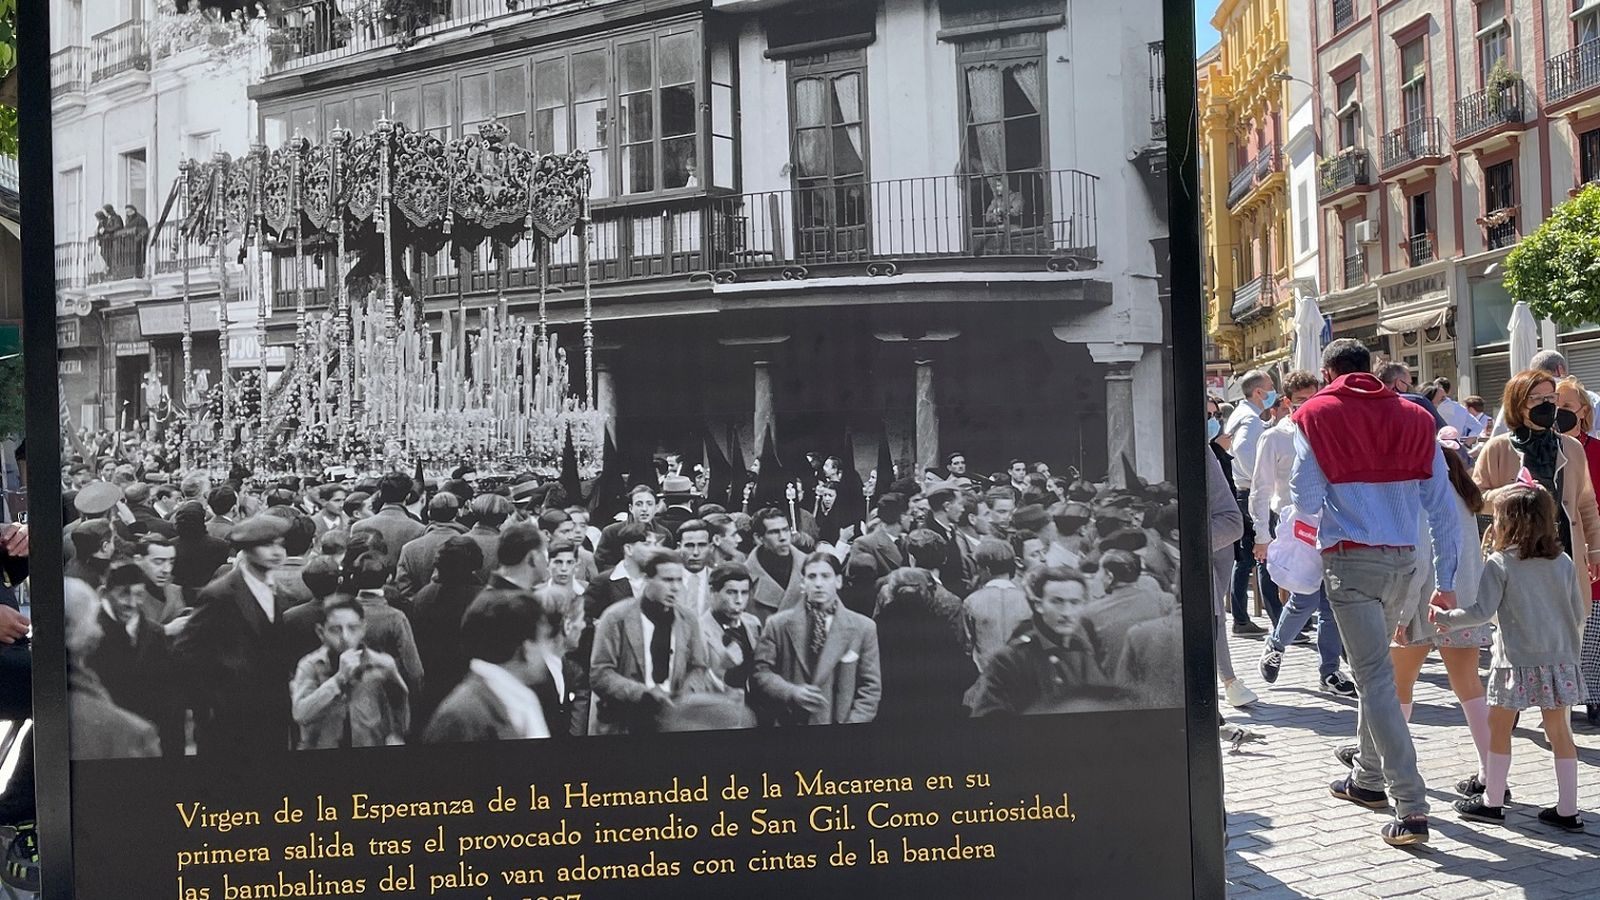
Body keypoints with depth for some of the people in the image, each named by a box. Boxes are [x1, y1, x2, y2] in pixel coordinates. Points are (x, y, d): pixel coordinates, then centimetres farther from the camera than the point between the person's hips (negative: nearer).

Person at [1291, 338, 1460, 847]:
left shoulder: (1316, 417, -2)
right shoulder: (1414, 418, 8)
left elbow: (1306, 501, -5)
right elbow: (1442, 505, 5)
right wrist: (1446, 580, 9)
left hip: (1350, 560, -5)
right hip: (1403, 558, 5)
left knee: (1374, 677, -5)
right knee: (1374, 668, 21)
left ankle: (1411, 808, -10)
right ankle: (1368, 777, 33)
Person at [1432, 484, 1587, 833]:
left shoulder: (1500, 563, -11)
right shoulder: (1563, 562, 4)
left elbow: (1482, 611, -14)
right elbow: (1579, 612, 9)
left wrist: (1444, 617, -1)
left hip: (1517, 662, -5)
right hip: (1558, 661, 5)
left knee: (1499, 728, 8)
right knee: (1559, 731, 11)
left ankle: (1492, 802, 15)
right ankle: (1567, 810, 15)